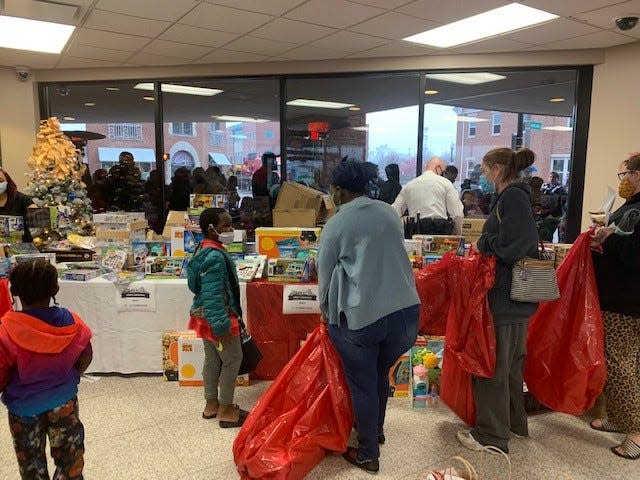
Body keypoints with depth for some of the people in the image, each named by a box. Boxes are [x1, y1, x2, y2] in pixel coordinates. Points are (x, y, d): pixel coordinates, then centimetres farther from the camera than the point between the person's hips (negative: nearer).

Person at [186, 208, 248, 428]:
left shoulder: (204, 251, 8)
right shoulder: (215, 257, -24)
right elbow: (212, 295, -27)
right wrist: (221, 325, -24)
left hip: (206, 317, 10)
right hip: (217, 317, -10)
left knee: (212, 359, 19)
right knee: (233, 360, 3)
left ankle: (211, 404, 33)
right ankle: (226, 410, 13)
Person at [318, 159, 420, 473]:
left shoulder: (336, 225, -5)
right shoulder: (390, 213, 10)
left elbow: (325, 274, 3)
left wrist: (325, 312, 19)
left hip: (361, 315, -5)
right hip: (406, 308, 5)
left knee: (362, 384, 13)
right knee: (381, 374, 26)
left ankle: (368, 455, 28)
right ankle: (376, 429, 47)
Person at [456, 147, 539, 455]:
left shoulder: (513, 197, -17)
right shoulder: (515, 195, 13)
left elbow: (511, 245, -26)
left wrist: (482, 244, -10)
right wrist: (485, 244, 9)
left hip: (505, 298, -10)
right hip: (516, 295, 10)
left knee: (493, 364, 1)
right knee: (510, 361, 22)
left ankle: (493, 435, 15)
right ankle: (514, 421, 38)